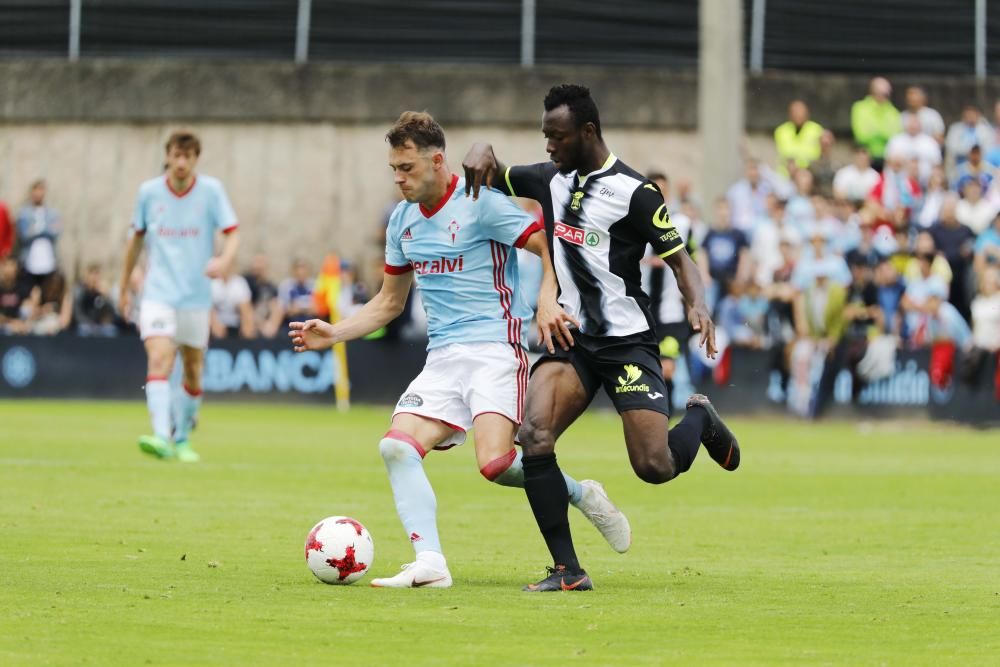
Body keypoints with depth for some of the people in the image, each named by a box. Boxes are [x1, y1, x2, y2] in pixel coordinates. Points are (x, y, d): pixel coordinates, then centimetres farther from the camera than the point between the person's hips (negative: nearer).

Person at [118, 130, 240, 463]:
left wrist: (224, 261, -29)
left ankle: (182, 439, 28)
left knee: (193, 371, 8)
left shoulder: (211, 190, -3)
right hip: (158, 294, -1)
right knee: (159, 360, -20)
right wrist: (124, 286, 19)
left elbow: (233, 233, -6)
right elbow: (137, 238, 14)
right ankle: (161, 437, -32)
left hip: (196, 295, 1)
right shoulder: (149, 192, 1)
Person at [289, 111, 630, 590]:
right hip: (443, 357, 7)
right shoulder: (402, 220, 14)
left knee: (495, 463, -23)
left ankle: (582, 495, 4)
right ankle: (429, 563, -21)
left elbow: (551, 247, -10)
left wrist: (547, 300, -28)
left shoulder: (480, 203, -8)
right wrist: (334, 334, 11)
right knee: (397, 446, -15)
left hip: (494, 347, -7)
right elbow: (389, 303, 24)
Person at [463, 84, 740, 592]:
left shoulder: (633, 191, -10)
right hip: (571, 340, 5)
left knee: (655, 467, -12)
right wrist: (483, 151, -2)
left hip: (627, 342, -5)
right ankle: (568, 570, -14)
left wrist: (697, 305, -25)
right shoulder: (552, 180, 8)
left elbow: (677, 257, -7)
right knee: (533, 437, -20)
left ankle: (700, 419, 25)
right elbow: (492, 177, 22)